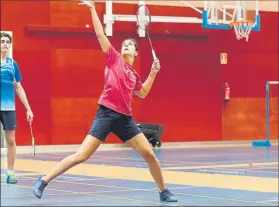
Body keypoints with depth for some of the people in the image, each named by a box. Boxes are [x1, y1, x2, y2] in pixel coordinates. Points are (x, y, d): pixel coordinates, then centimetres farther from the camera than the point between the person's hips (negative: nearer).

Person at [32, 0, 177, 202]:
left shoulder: (134, 74, 18)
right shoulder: (114, 58, 6)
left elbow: (143, 93, 35)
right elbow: (100, 34, 1)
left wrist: (153, 74, 25)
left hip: (125, 117, 5)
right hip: (107, 113, -5)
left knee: (149, 154, 1)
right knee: (81, 156, -12)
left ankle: (163, 191, 17)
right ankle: (43, 181, -2)